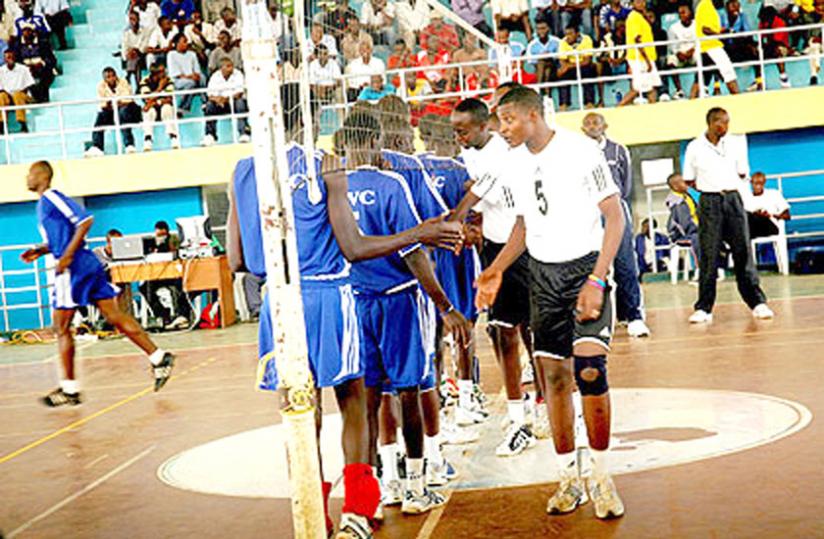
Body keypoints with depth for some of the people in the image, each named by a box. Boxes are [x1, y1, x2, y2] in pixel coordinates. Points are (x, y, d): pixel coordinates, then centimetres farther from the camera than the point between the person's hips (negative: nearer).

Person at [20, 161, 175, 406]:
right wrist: (39, 251, 16)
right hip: (88, 266, 9)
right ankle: (159, 358, 0)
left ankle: (70, 388, 4)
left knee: (61, 327, -1)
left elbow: (85, 221, -20)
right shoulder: (43, 204, 21)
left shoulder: (52, 198, -10)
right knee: (115, 316, 5)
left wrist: (67, 256, -22)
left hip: (74, 268, -9)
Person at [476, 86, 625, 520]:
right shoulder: (517, 159, 7)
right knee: (553, 375, 3)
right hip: (542, 273, 6)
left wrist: (597, 280, -22)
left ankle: (601, 478, -2)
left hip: (585, 267, -6)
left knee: (590, 370, -17)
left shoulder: (579, 150, -14)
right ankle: (568, 479, 14)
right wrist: (496, 271, 8)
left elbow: (615, 216, -14)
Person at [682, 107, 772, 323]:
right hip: (709, 202, -2)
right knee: (708, 255, -3)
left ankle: (757, 302, 6)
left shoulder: (733, 144, 6)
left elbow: (743, 173, 14)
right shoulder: (695, 147, -1)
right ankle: (703, 308, 1)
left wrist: (727, 185, 5)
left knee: (743, 252, 2)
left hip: (733, 200, 2)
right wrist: (713, 187, 1)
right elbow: (689, 179, 4)